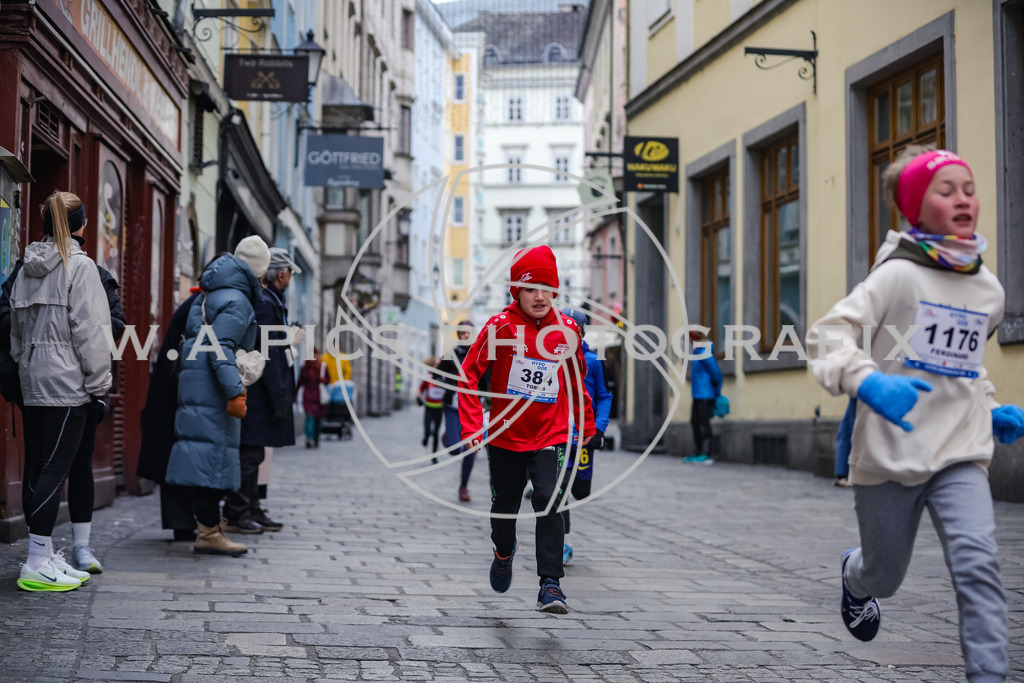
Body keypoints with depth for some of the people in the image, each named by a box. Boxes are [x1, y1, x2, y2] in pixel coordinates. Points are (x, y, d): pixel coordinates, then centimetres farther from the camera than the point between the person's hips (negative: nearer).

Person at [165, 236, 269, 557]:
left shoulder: (209, 295, 19)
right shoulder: (236, 301, -11)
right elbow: (221, 347, -20)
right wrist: (235, 392, -24)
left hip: (194, 381, 10)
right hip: (212, 386, -10)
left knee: (208, 452, 13)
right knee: (215, 449, -9)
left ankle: (208, 526, 19)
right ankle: (209, 533, -10)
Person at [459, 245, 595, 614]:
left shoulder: (567, 330, -3)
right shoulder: (500, 326, -10)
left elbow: (576, 380, 14)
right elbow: (469, 375, -5)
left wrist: (586, 424, 22)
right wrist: (472, 427, -13)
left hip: (550, 437, 0)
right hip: (505, 436, 0)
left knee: (548, 503, -17)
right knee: (505, 507, 14)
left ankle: (550, 584, -15)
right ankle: (504, 553, 47)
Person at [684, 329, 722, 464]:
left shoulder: (705, 355, -14)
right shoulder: (699, 354, 16)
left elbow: (716, 374, -18)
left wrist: (716, 391, -7)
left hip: (705, 396, -10)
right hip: (698, 395, 10)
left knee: (704, 423, -9)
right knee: (695, 423, 12)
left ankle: (706, 455, -8)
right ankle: (697, 454, 17)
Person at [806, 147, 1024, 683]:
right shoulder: (899, 274, -10)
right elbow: (826, 335, -18)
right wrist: (868, 381, -37)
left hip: (960, 456, 3)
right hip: (889, 455, -3)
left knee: (978, 564, -19)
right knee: (884, 576, 15)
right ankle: (854, 574, 52)